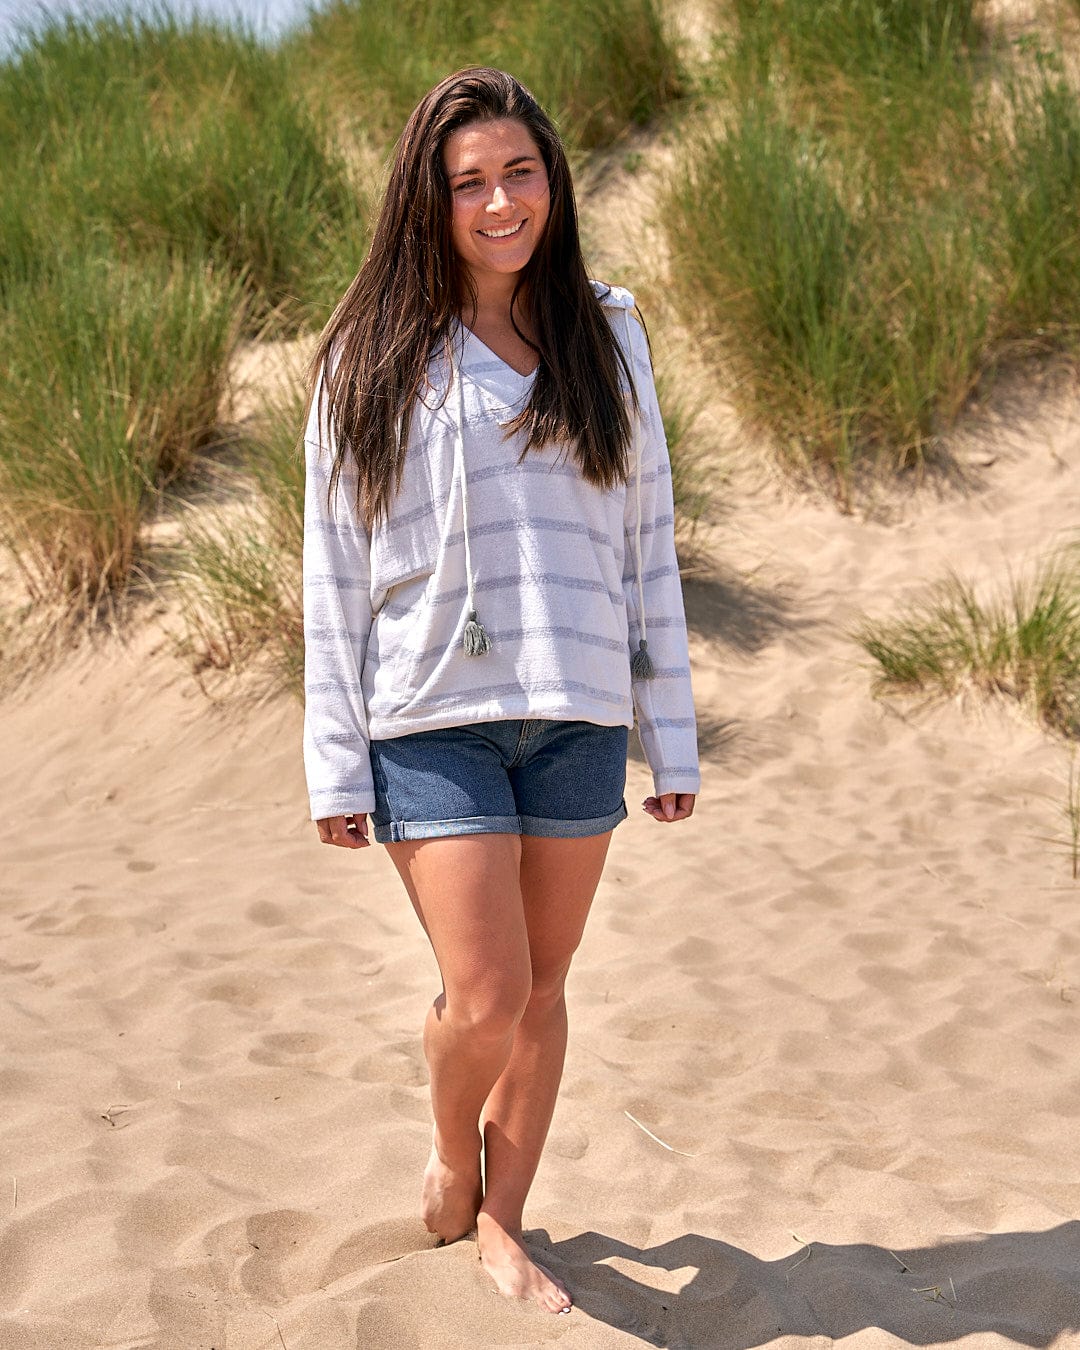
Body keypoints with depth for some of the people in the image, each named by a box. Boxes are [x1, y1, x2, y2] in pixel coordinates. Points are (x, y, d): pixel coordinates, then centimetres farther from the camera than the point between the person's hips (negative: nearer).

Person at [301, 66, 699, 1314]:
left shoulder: (605, 339, 8)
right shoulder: (371, 360, 1)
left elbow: (647, 545, 10)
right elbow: (335, 571, 2)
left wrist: (673, 739, 7)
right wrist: (336, 763, -2)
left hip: (577, 718, 3)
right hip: (432, 723, -2)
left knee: (542, 989, 9)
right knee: (486, 996, -8)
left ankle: (501, 1222, 28)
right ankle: (451, 1154, 25)